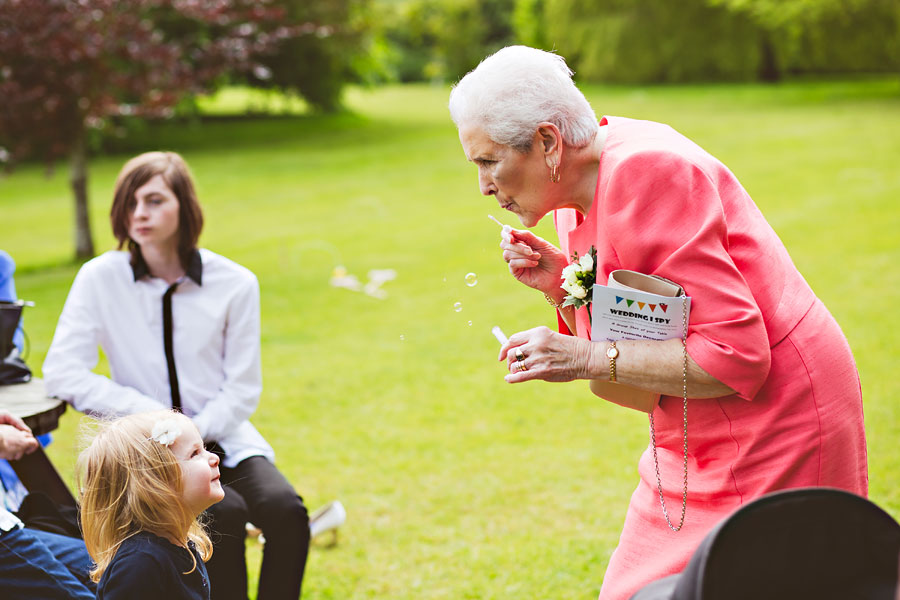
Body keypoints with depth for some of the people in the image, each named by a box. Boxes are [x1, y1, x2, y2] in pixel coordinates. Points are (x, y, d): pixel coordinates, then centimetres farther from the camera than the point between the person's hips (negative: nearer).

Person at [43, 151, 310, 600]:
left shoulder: (234, 283, -2)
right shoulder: (101, 278, -5)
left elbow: (243, 391, 1)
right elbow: (61, 373, -9)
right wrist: (156, 419, -16)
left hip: (222, 436, 2)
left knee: (285, 511, -24)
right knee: (224, 513, -29)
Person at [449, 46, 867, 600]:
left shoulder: (644, 175, -22)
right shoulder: (574, 202, 6)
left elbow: (735, 356, -26)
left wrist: (589, 358, -23)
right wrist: (562, 289, -5)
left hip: (770, 434, -9)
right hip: (700, 446, 9)